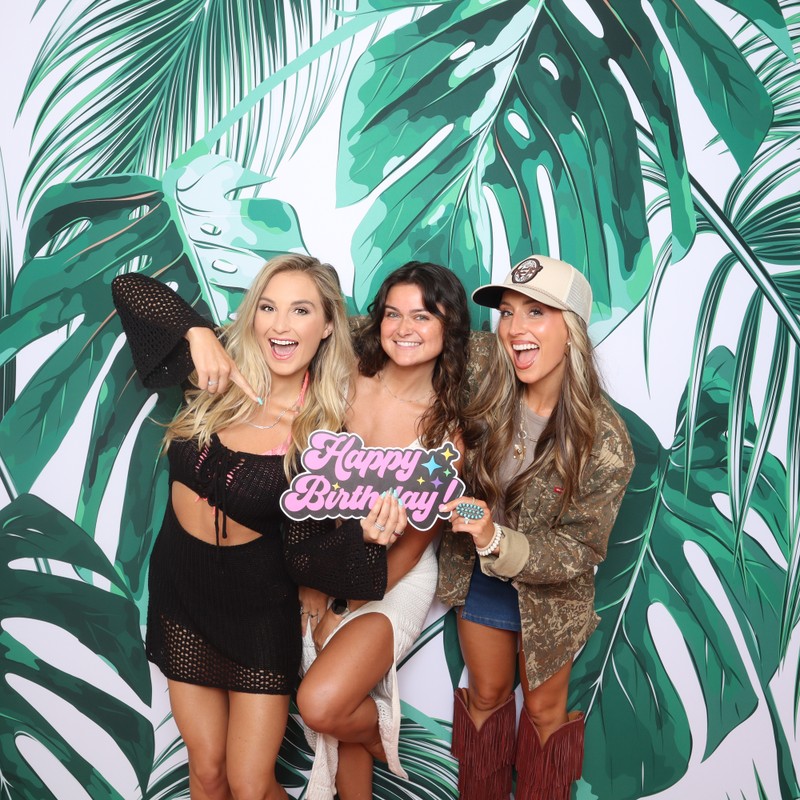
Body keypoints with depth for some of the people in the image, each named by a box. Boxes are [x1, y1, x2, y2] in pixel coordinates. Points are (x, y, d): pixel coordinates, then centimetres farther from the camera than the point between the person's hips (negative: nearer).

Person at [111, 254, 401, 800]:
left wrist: (365, 533, -37)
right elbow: (130, 287, -7)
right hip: (181, 583, 3)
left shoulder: (323, 431, -17)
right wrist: (197, 333, -23)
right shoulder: (225, 368, -11)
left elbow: (304, 554, -18)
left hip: (258, 603, -2)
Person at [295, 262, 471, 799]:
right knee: (338, 714, 6)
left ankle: (382, 732, 16)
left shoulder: (447, 426, -12)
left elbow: (413, 543, -8)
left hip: (397, 581, -3)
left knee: (322, 705, -18)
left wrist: (344, 608, -6)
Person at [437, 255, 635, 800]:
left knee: (544, 708, 21)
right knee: (487, 696, 24)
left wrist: (499, 541, -37)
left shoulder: (603, 438, -25)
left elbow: (582, 547, -23)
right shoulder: (486, 400, -18)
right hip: (478, 577, 3)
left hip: (551, 593, -3)